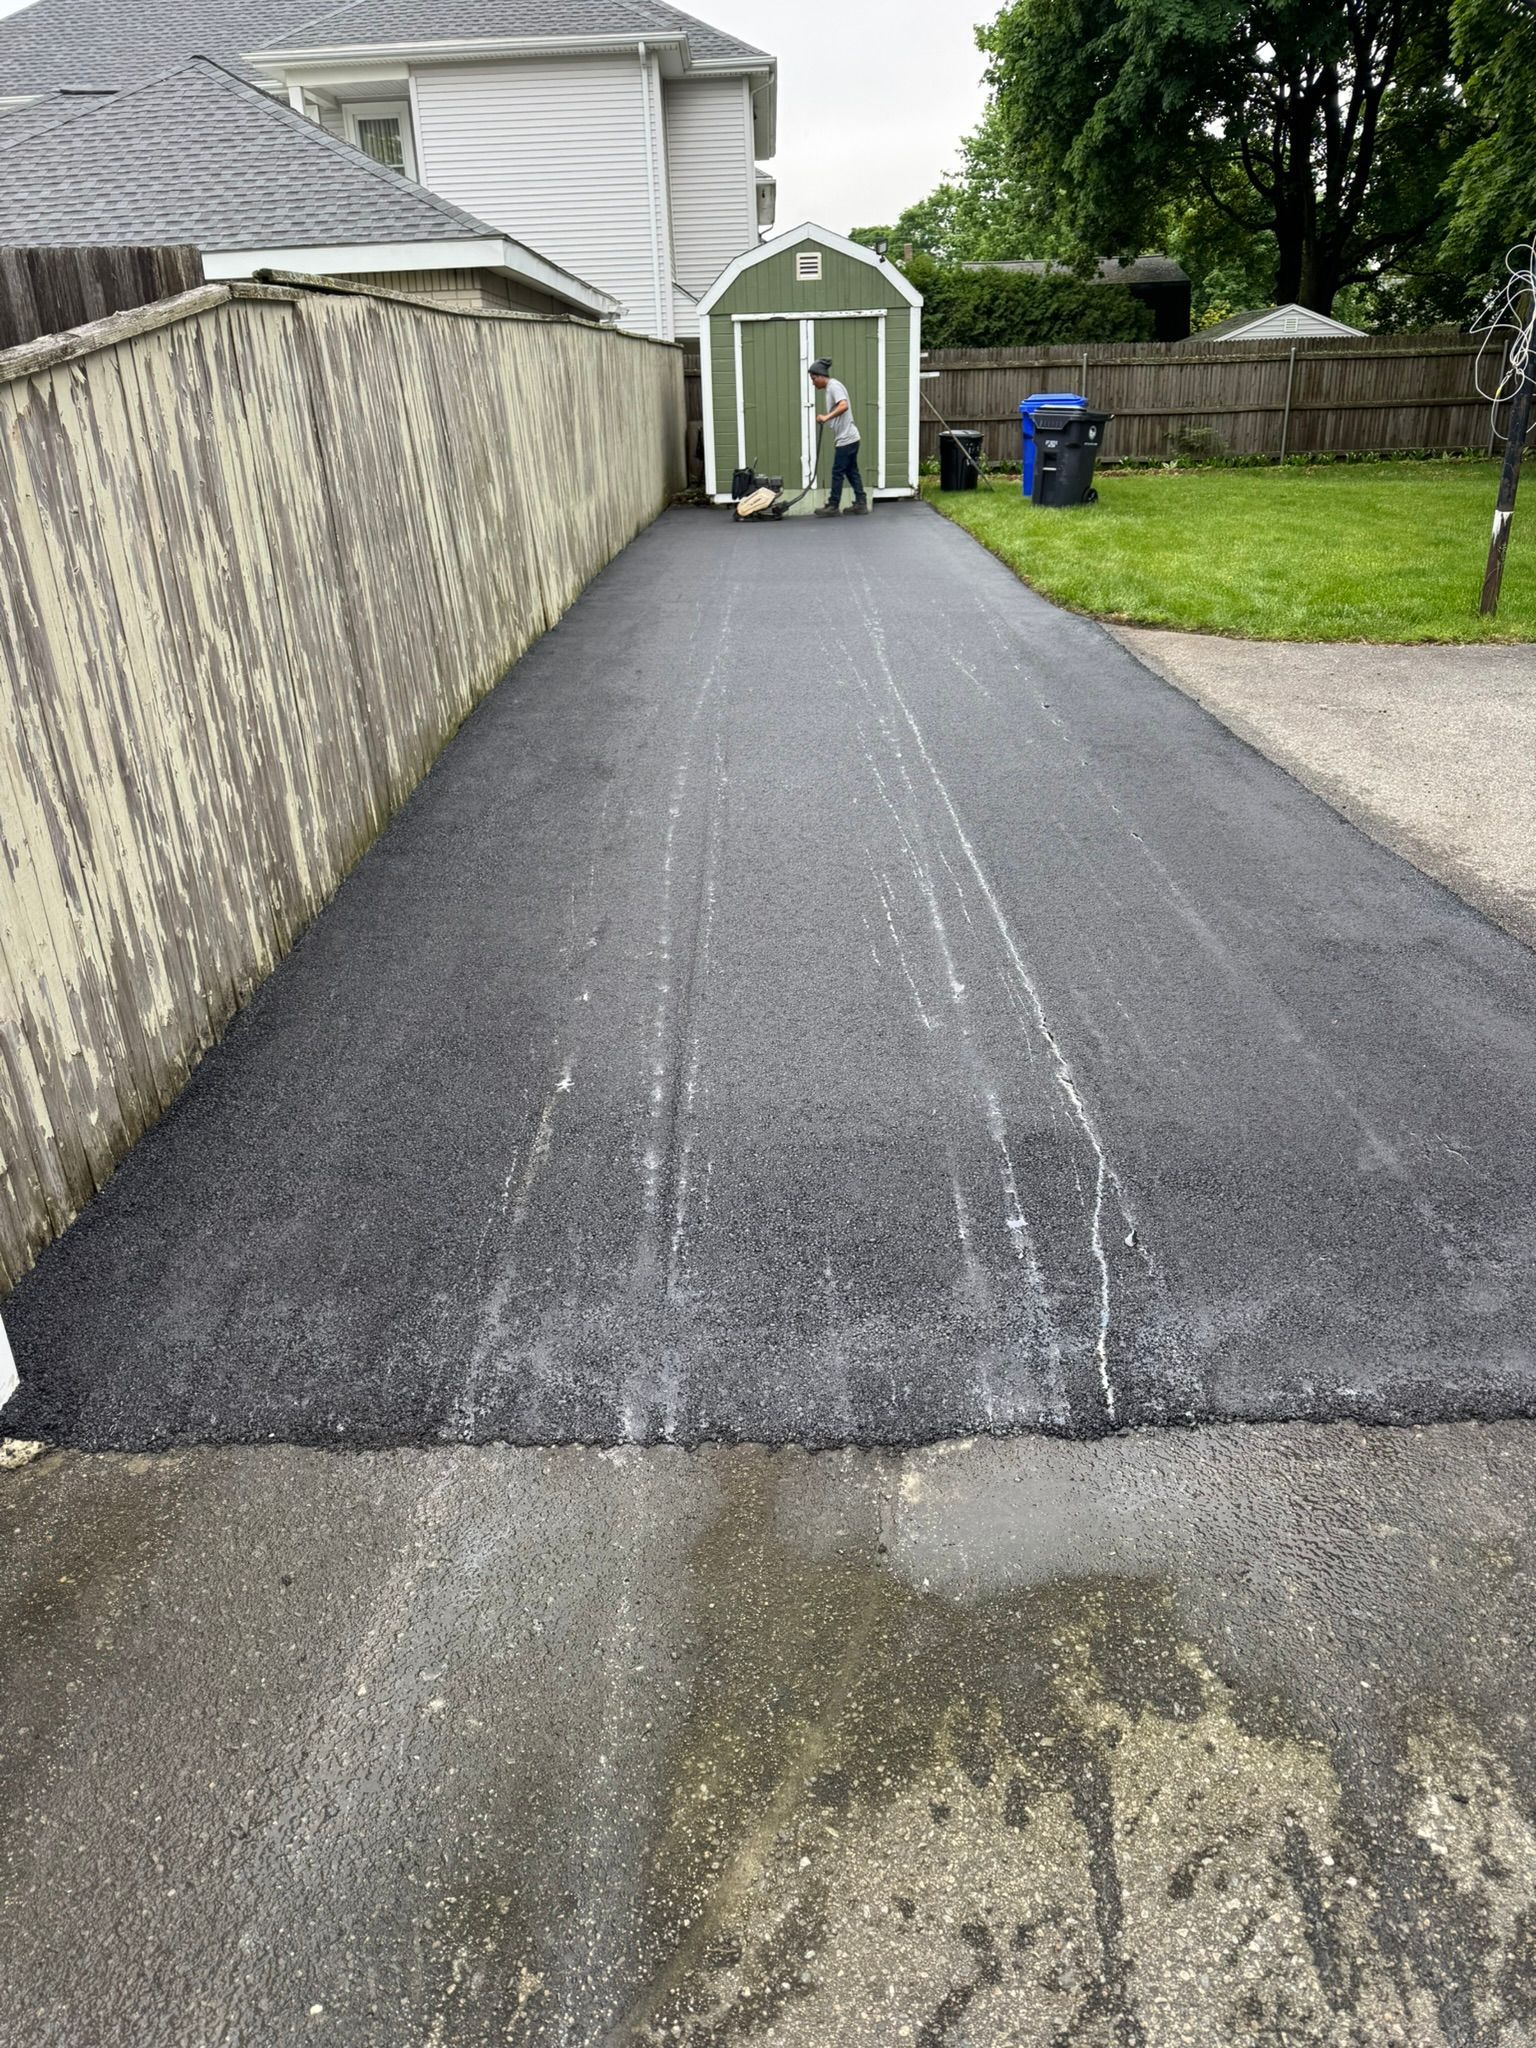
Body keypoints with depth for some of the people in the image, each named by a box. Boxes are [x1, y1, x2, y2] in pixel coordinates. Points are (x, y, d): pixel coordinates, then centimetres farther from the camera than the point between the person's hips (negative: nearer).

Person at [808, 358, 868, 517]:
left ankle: (833, 506, 1)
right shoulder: (831, 388, 18)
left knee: (837, 473, -4)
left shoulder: (834, 386, -13)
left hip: (845, 439, -10)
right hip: (848, 438, 10)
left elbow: (844, 406, -28)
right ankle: (861, 503, 14)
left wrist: (826, 417, -31)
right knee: (851, 471, 12)